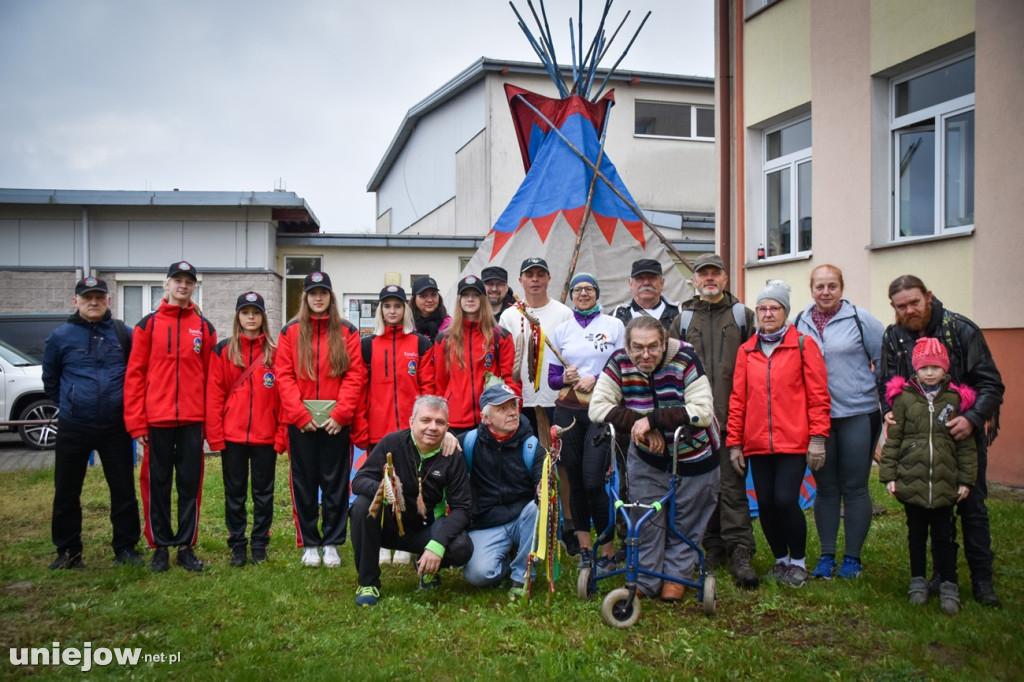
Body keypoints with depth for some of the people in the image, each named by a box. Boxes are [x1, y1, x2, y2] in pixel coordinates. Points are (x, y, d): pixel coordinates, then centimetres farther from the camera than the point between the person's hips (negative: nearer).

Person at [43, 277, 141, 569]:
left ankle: (125, 547, 19)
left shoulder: (124, 333, 0)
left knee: (124, 490, 5)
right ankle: (68, 551, 22)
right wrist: (69, 405, 13)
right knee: (66, 492, 8)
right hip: (73, 429, 1)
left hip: (116, 427, 0)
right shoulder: (60, 336, 0)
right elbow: (50, 379, 13)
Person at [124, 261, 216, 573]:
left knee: (190, 483, 6)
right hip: (156, 418, -1)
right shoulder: (148, 324, 3)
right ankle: (161, 546, 18)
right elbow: (134, 374, 0)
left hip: (193, 420, 1)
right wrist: (136, 422, -5)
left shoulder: (204, 327, 7)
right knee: (157, 483, 6)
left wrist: (211, 421, 0)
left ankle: (186, 546, 16)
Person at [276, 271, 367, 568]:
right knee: (304, 483, 7)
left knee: (336, 482, 5)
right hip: (300, 420, 0)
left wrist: (341, 413, -12)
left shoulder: (347, 332, 5)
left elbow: (355, 375, -2)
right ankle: (308, 543, 17)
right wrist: (299, 414, -11)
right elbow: (283, 376, -1)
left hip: (336, 420, 0)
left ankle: (332, 543, 15)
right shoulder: (290, 332, 6)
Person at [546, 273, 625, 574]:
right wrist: (564, 378, -9)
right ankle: (584, 549, 18)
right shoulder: (561, 330, 13)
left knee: (593, 481, -12)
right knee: (575, 482, 6)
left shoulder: (614, 325, 5)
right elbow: (552, 377, 13)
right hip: (567, 411, 3)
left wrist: (595, 379, -13)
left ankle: (608, 551, 0)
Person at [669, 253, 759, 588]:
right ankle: (714, 548, 18)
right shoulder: (683, 320, 14)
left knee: (732, 484, -8)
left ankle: (740, 551, -5)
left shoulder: (742, 315, 10)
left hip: (732, 417, -2)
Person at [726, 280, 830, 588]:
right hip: (757, 444, 4)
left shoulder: (803, 345, 1)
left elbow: (818, 395, -2)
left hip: (793, 442, -3)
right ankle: (781, 559, 28)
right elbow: (737, 399, 10)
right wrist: (734, 443, 7)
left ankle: (798, 561, 13)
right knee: (765, 504, 6)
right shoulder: (746, 350, 9)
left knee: (785, 500, -11)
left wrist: (817, 437, -7)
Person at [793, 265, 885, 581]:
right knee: (825, 487, 10)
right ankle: (826, 556, 19)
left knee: (854, 487, 4)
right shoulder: (800, 323, 6)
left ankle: (852, 558, 15)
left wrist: (882, 397, 1)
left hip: (858, 415, -3)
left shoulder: (861, 319, -3)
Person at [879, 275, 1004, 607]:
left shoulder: (960, 329, -12)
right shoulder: (892, 337, -1)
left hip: (964, 432, -3)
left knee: (973, 506, 4)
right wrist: (889, 411, -13)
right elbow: (887, 384, 7)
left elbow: (991, 383, -12)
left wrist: (972, 418, -26)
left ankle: (982, 579, 15)